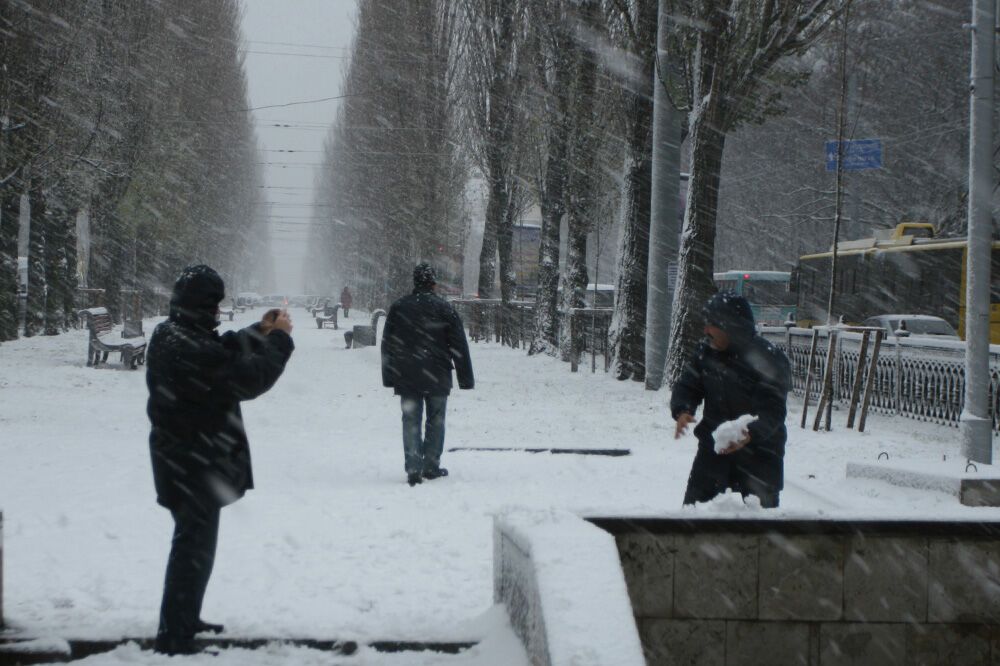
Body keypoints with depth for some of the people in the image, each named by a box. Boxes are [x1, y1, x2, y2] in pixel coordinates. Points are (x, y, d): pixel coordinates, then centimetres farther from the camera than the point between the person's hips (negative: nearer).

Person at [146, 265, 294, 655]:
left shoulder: (169, 335, 3)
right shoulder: (190, 348, -28)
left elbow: (223, 351, 16)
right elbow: (248, 378, -24)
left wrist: (259, 331, 9)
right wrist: (279, 339, -11)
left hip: (181, 458, 11)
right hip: (194, 463, -11)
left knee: (195, 543, 25)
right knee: (194, 546, -2)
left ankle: (184, 620, 39)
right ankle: (173, 637, 3)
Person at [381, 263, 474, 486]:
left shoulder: (398, 308, 4)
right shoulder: (444, 308, -4)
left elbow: (387, 346, 9)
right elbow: (459, 346, -3)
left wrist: (389, 377, 16)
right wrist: (466, 379, 2)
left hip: (406, 378, 2)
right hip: (437, 378, -2)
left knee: (411, 421, 3)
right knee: (435, 421, 10)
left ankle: (413, 468, -7)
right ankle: (431, 466, 13)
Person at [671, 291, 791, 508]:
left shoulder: (769, 359, -19)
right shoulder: (706, 352, -1)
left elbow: (773, 411, -25)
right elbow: (687, 386, 1)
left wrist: (750, 435, -44)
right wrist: (682, 411, -23)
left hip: (758, 454, -5)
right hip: (713, 449, 5)